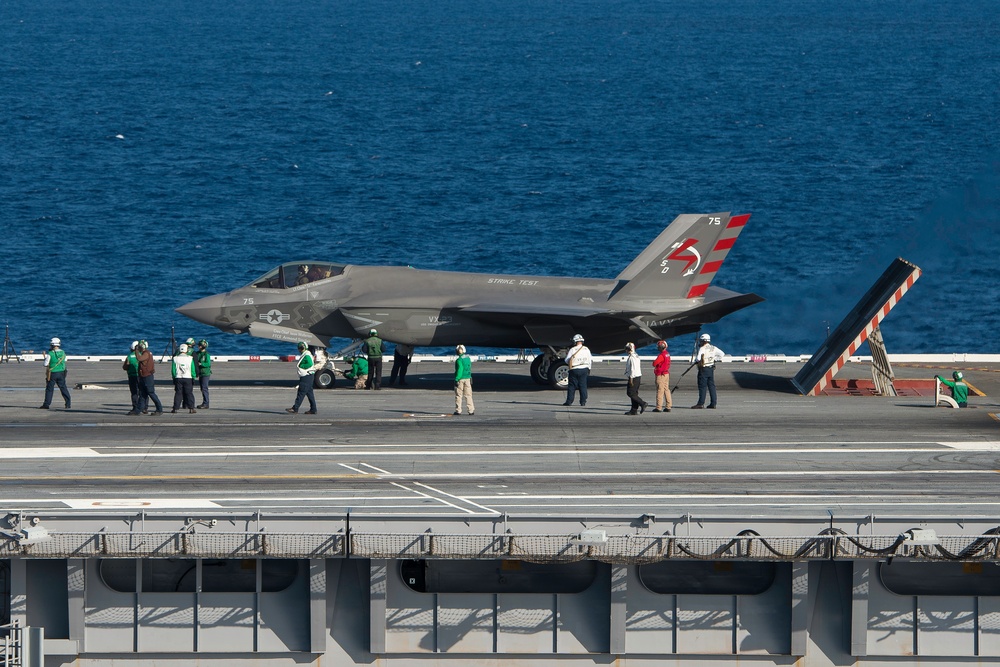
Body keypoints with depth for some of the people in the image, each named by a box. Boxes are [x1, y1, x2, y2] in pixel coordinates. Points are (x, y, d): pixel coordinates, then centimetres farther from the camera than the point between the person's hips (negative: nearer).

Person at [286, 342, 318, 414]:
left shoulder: (306, 355, -15)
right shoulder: (304, 355, 17)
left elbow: (310, 364, -24)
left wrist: (301, 366, -17)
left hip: (306, 377, -11)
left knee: (301, 393, -9)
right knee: (309, 393, 10)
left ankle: (295, 408, -9)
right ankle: (313, 409, 11)